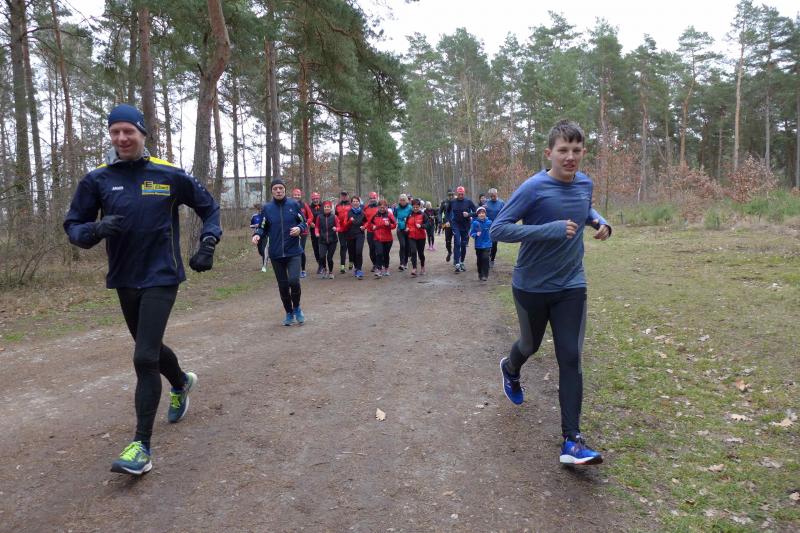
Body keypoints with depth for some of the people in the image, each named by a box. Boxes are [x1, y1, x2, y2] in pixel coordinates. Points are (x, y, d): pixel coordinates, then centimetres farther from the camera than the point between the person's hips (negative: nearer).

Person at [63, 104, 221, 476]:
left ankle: (142, 446, -6)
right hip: (124, 280, 4)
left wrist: (208, 244, -5)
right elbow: (73, 226, 2)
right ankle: (182, 384, 53)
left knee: (145, 357, -13)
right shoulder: (97, 180, 0)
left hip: (161, 277, -4)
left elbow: (208, 208, 8)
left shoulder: (170, 176, -5)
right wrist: (96, 229, -20)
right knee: (150, 348, 21)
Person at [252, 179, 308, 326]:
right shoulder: (266, 208, 1)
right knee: (283, 285, 8)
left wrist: (299, 228, -16)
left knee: (294, 281, -17)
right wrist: (257, 235, -16)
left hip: (293, 252, -2)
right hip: (276, 253, 2)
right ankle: (289, 313, 28)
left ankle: (297, 308, 11)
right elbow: (263, 228, 5)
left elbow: (304, 222, 5)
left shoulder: (294, 205, -1)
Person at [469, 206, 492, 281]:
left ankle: (485, 275, -6)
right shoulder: (475, 223, -8)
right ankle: (480, 274, 27)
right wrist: (476, 234, -20)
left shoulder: (489, 222, -5)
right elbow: (471, 233, -4)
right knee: (479, 260, 11)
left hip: (487, 244, -1)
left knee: (485, 258, -12)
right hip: (478, 245, 1)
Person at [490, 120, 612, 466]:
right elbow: (498, 229, -21)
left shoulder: (585, 183, 0)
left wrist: (600, 221, 0)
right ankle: (510, 369, 55)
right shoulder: (533, 188, -18)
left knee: (571, 359, -3)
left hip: (571, 287, 3)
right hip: (532, 287, -3)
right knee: (531, 344, 18)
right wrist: (549, 230, -30)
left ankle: (572, 440, 2)